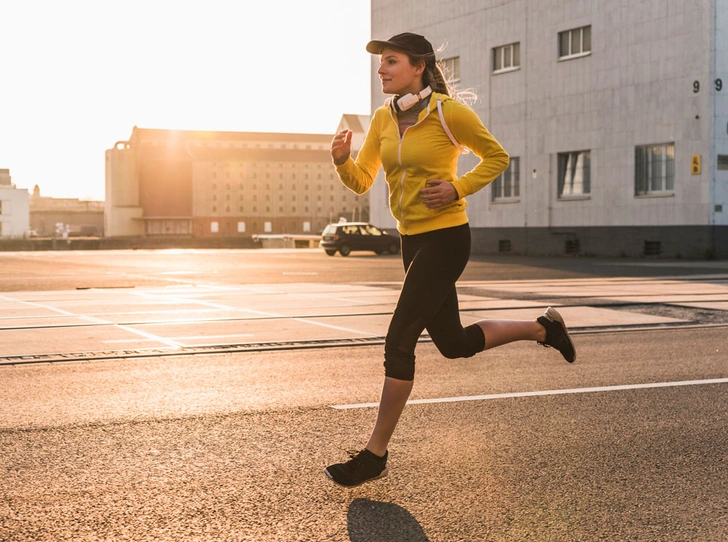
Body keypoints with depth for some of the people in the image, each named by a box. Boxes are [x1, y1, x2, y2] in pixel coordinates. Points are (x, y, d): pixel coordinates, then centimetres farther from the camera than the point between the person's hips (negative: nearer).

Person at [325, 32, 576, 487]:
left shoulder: (449, 113, -12)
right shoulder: (383, 119, 6)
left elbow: (498, 157, -1)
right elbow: (361, 181, 8)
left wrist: (457, 188, -15)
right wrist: (342, 160, -13)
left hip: (445, 239, -8)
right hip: (412, 240, 8)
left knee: (399, 341, -10)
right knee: (453, 342, 16)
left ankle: (376, 455, 0)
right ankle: (543, 329, 37)